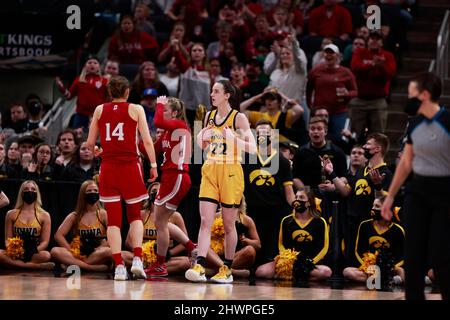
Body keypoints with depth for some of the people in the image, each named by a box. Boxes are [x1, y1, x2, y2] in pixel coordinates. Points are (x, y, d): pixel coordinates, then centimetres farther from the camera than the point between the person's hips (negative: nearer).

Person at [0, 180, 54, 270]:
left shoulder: (44, 215, 9)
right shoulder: (11, 214, 13)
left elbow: (45, 241, 3)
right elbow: (7, 240, 10)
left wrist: (34, 250, -19)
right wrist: (11, 249, -14)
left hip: (34, 254, -2)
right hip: (15, 254, 2)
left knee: (46, 255, -36)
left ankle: (16, 264, -26)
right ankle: (35, 266, -33)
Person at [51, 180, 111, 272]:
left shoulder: (103, 214, 8)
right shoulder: (74, 216, 13)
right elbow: (58, 235, 6)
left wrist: (98, 250, -14)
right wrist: (71, 252, -8)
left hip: (96, 255, -2)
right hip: (76, 255, 2)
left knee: (108, 252, -37)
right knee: (55, 251, -29)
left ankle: (74, 265, -28)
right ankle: (93, 267, -36)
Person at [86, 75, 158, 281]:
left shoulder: (100, 110, 6)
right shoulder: (135, 109, 1)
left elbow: (90, 143, 9)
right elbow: (147, 141, -5)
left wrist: (96, 151, 30)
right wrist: (153, 165, 3)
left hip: (108, 168, 1)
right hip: (130, 167, -1)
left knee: (113, 219, 3)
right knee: (135, 215, 14)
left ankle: (119, 266, -4)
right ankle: (137, 259, -3)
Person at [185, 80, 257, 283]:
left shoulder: (238, 118, -6)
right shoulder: (209, 116, 10)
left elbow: (253, 148, -12)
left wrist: (234, 139, -27)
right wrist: (201, 137, 0)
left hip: (230, 173, -4)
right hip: (210, 171, 5)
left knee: (228, 224, 4)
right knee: (205, 221, -7)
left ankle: (227, 269, 14)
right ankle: (199, 267, -15)